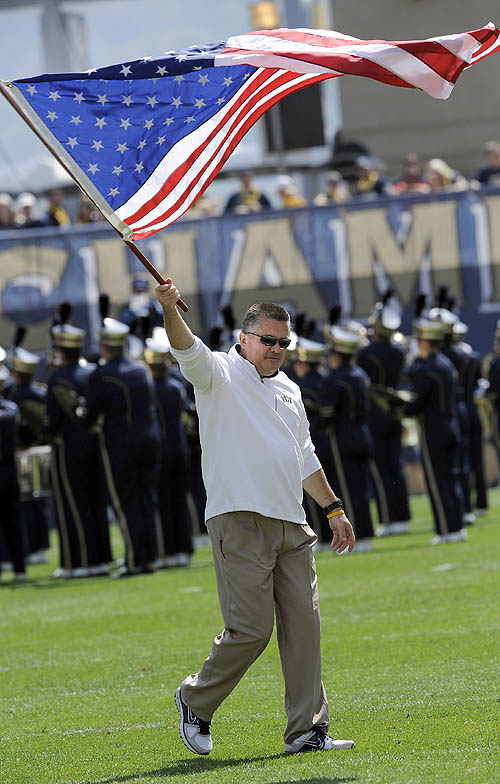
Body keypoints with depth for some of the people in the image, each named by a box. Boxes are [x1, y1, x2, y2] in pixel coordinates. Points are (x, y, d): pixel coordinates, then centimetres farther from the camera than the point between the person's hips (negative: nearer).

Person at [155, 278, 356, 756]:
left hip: (292, 527, 7)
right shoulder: (221, 374, 1)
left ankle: (307, 730, 5)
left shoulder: (289, 390, 22)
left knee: (303, 626, 1)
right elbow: (188, 351, -21)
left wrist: (333, 508, 29)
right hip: (240, 522, -7)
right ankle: (196, 701, 12)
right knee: (251, 628, -10)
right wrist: (170, 311, -40)